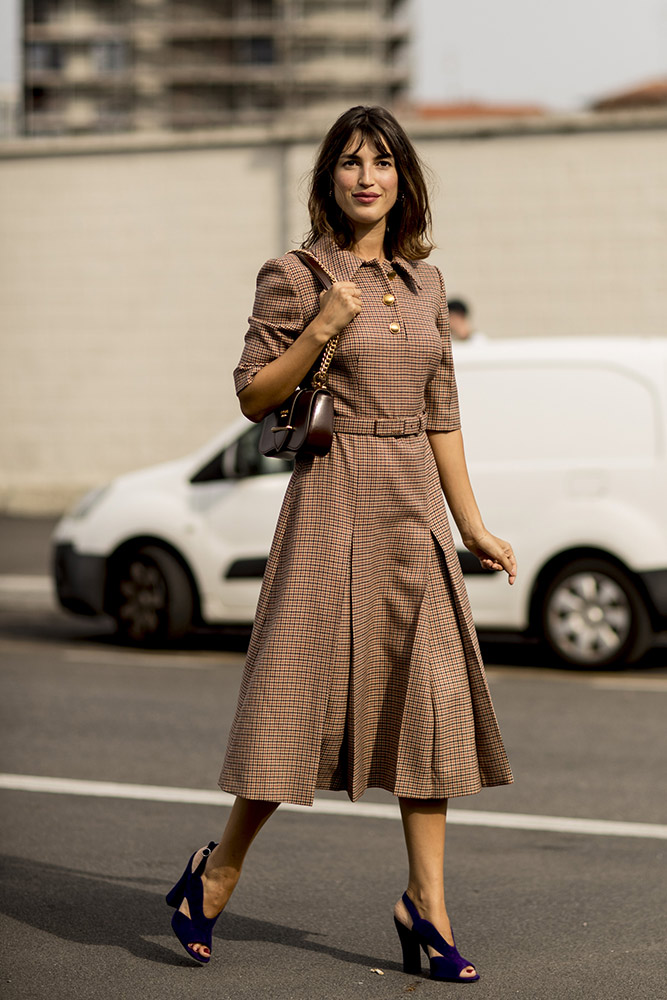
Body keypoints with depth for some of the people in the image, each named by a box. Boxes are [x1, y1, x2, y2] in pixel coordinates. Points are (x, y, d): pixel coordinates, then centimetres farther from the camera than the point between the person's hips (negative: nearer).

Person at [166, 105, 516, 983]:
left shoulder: (424, 281, 12)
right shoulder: (294, 277, -4)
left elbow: (440, 413, 16)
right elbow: (254, 396, -5)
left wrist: (472, 526, 14)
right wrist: (321, 331, -18)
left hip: (415, 508, 5)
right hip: (335, 501, -5)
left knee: (431, 697, 1)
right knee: (307, 688, -3)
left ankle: (426, 905, 6)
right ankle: (219, 870, 15)